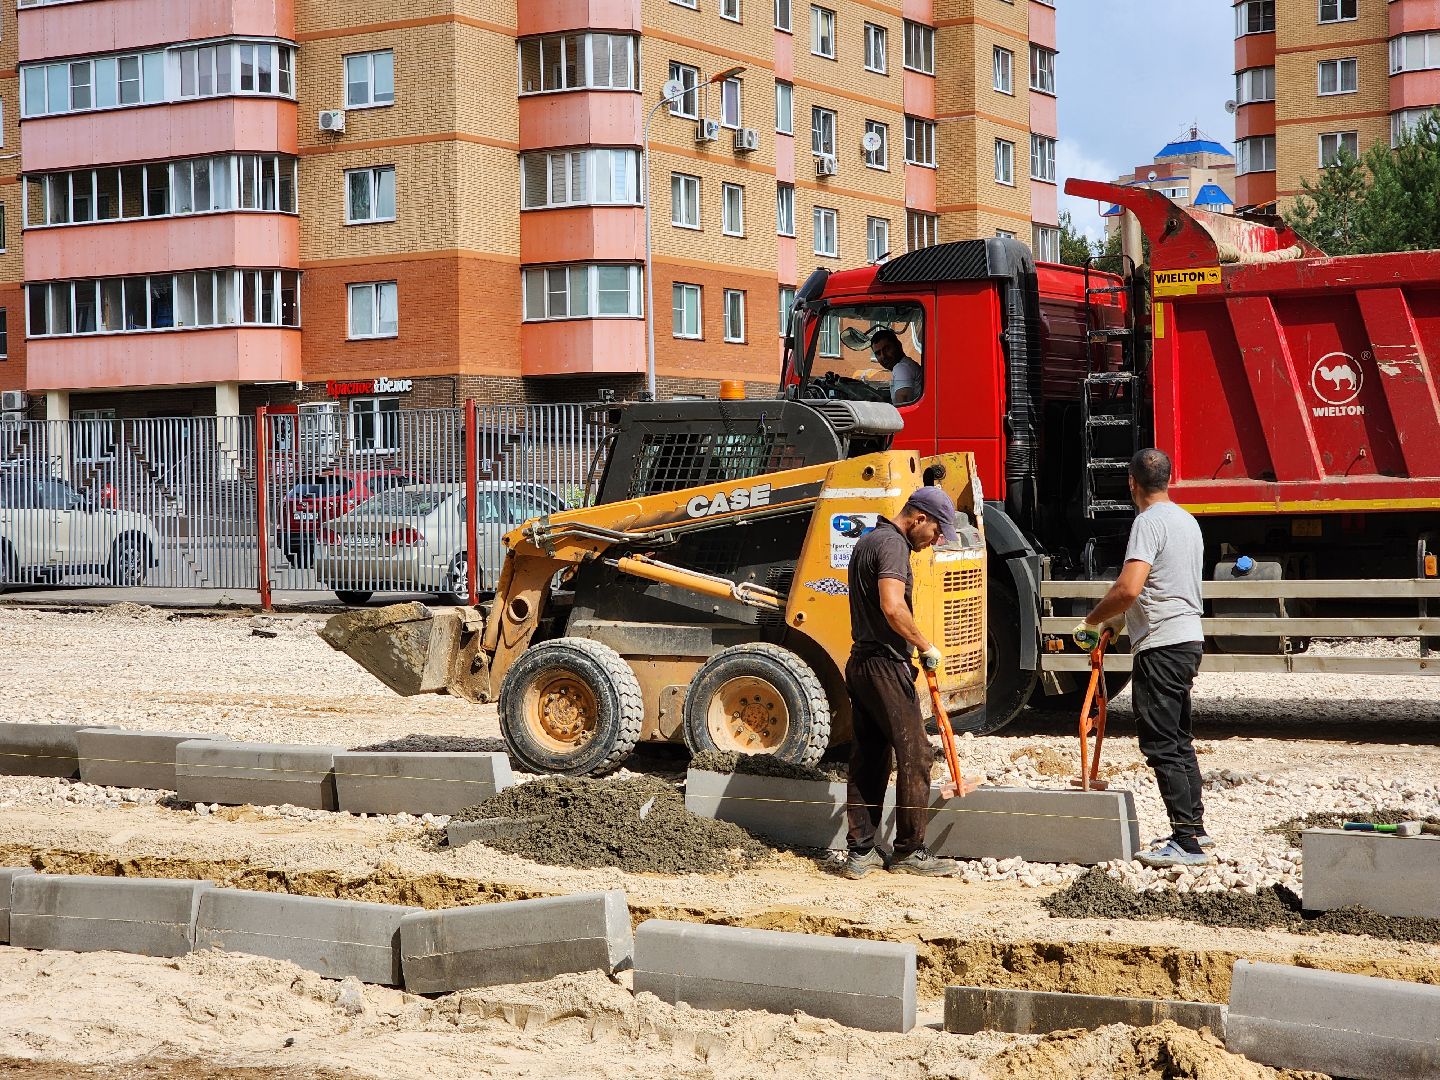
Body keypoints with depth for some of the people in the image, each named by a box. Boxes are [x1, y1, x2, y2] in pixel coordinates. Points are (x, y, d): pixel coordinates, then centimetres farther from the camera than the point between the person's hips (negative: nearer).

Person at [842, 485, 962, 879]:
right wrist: (926, 647, -15)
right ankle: (909, 851, 2)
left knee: (867, 760, 9)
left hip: (860, 663, 10)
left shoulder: (868, 540, 19)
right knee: (914, 757, -3)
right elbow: (893, 607, -27)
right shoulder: (892, 544, -14)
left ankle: (861, 852, 10)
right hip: (886, 665, -10)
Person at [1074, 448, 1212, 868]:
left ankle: (1187, 843, -10)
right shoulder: (1187, 521, 15)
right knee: (1179, 740, 19)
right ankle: (1195, 827, 26)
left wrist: (1092, 621, -10)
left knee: (1161, 746, -7)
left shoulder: (1149, 522, -14)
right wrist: (1118, 620, 25)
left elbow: (1128, 589, -24)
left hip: (1161, 645, -10)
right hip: (1188, 639, 10)